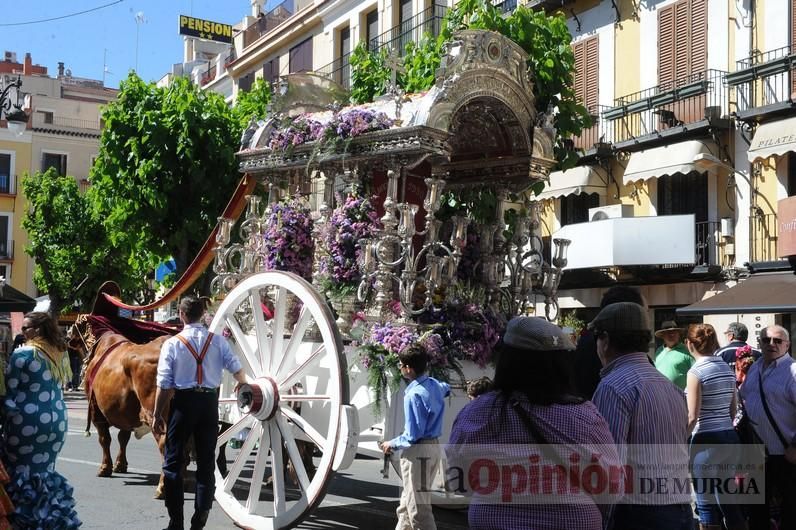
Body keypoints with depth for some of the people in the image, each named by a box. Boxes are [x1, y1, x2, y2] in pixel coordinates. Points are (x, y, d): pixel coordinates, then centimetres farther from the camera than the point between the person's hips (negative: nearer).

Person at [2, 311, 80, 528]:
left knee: (21, 472, 6)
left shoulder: (23, 354, -10)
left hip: (27, 421, -6)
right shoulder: (60, 354, 8)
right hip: (57, 420, 6)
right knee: (45, 471, 16)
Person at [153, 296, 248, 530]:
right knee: (206, 462, 11)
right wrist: (243, 385, 23)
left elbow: (164, 385, -9)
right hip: (209, 401, 3)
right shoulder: (217, 340, 0)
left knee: (173, 462, 9)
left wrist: (157, 415, -1)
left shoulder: (171, 344, -7)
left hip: (183, 402, -2)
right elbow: (237, 370, 0)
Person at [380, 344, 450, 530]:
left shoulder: (414, 395, -22)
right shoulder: (435, 384, 4)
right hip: (433, 446, 9)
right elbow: (447, 389, 32)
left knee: (418, 509, -4)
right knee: (407, 504, 18)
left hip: (417, 452, -9)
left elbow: (412, 436, -21)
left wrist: (392, 444, -5)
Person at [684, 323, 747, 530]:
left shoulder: (696, 372, -12)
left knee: (707, 505, 3)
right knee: (729, 503, 14)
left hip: (706, 441, -7)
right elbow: (733, 409, 14)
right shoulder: (727, 369, 8)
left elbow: (692, 416, -15)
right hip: (730, 438, 7)